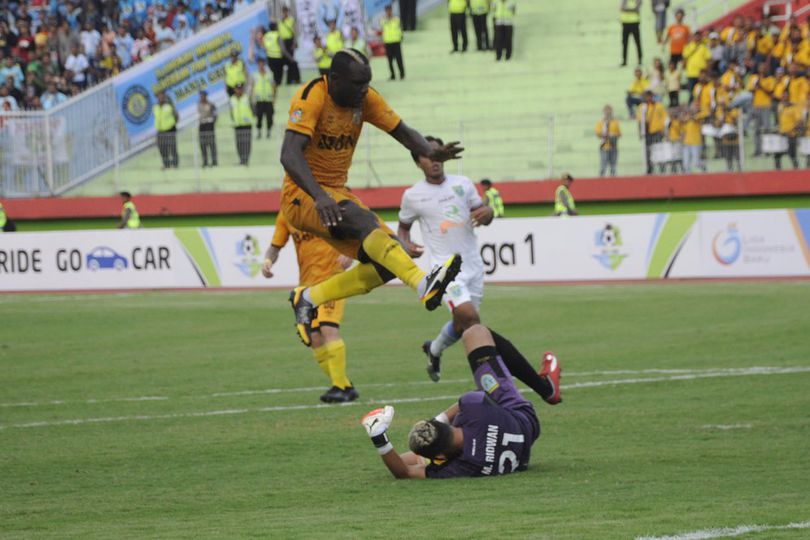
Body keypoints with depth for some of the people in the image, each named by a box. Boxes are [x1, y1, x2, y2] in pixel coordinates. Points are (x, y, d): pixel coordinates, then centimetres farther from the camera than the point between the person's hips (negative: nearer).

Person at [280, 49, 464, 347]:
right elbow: (290, 155, -30)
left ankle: (308, 298, 7)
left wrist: (431, 153, -17)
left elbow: (403, 132, 6)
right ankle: (423, 283, -49)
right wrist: (319, 197, -45)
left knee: (387, 262, -4)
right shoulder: (312, 97, -19)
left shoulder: (364, 98, 2)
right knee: (362, 219, -34)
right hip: (303, 196, -8)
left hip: (336, 194, 8)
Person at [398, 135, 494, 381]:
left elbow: (481, 210, 12)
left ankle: (434, 349, 44)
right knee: (467, 314, -25)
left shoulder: (463, 184, 4)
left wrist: (486, 213, -13)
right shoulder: (413, 195, -1)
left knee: (461, 326, 13)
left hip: (473, 264, 4)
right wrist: (406, 245, -7)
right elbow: (403, 226, 14)